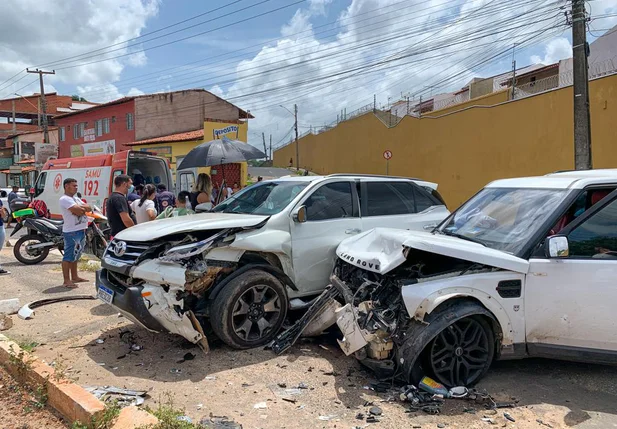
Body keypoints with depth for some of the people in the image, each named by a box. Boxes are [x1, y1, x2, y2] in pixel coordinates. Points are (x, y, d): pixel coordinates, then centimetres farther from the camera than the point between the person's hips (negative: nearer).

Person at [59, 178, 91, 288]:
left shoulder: (76, 199, 19)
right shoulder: (64, 199, -12)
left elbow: (89, 208, 8)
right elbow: (79, 212, -22)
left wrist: (80, 208, -9)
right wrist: (83, 208, -1)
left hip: (81, 230, 10)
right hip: (71, 232, -10)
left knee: (75, 256, 18)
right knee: (68, 257, -7)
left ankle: (74, 277, 28)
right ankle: (66, 281, -4)